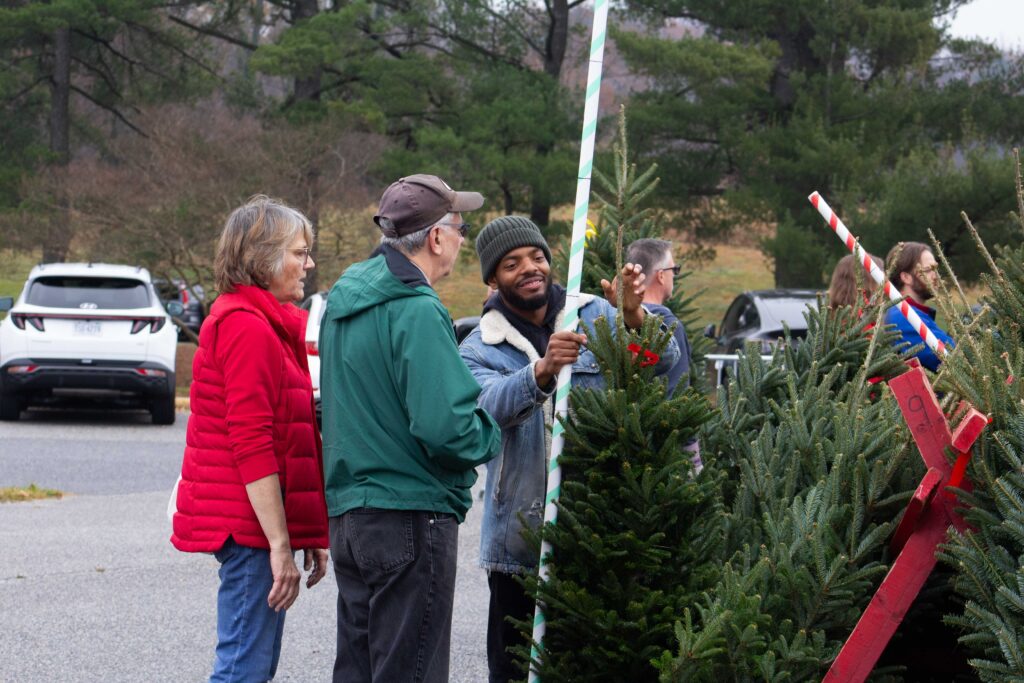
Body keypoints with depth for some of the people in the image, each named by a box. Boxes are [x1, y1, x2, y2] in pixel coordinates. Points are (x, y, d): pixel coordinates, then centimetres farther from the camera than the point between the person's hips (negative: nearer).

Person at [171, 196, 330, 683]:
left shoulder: (266, 323, 19)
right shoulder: (248, 327, -14)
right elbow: (252, 446, -20)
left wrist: (310, 535, 21)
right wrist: (281, 546, -22)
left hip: (250, 526, 11)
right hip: (252, 526, -11)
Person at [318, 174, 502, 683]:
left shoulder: (343, 301, 12)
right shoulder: (417, 312, -17)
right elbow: (446, 428, -24)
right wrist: (489, 437, -4)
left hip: (346, 511, 9)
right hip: (410, 514, -9)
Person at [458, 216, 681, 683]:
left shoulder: (596, 317, 6)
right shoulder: (481, 349, 2)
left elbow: (662, 361, -8)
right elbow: (491, 405, -20)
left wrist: (634, 317, -29)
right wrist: (542, 372, -40)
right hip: (521, 540, -1)